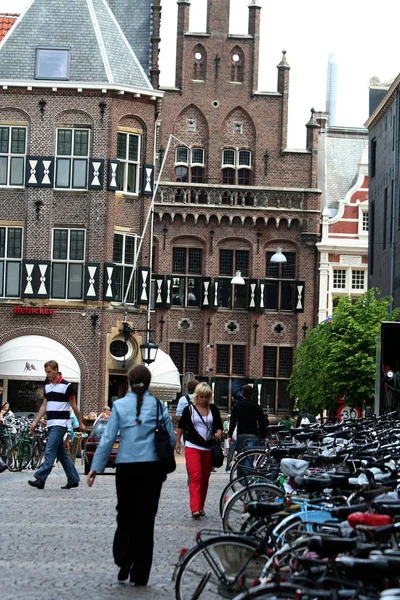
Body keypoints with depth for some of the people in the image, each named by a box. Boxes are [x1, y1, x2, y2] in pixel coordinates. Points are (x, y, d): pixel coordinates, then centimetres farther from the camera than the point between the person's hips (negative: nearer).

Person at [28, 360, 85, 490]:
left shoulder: (66, 386, -7)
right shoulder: (47, 386, 14)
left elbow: (74, 406, -2)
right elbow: (44, 406, 15)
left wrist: (80, 423, 2)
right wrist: (35, 422, 7)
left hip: (60, 424, -8)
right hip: (51, 424, 8)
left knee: (50, 451, -14)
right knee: (61, 453, 9)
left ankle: (40, 479, -19)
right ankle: (73, 480, 16)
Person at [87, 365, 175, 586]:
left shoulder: (120, 405, 0)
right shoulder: (158, 406, 2)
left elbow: (108, 438, -2)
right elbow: (171, 439, 4)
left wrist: (96, 467, 3)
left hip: (126, 467, 0)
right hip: (151, 467, 0)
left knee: (125, 515, 16)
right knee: (145, 518, 6)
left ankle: (123, 558, -3)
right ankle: (139, 574, 8)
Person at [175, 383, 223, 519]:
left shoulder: (213, 409, 6)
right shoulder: (189, 409, 1)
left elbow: (219, 426, 9)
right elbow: (181, 426, 12)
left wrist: (218, 433, -12)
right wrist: (177, 442, 11)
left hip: (209, 449, 3)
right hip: (192, 447, -3)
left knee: (205, 479, 9)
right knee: (195, 477, -16)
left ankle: (201, 506, 21)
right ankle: (195, 509, -24)